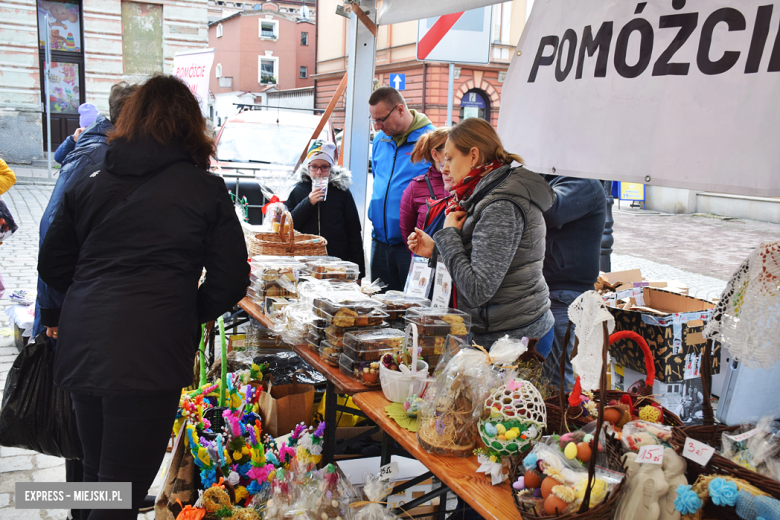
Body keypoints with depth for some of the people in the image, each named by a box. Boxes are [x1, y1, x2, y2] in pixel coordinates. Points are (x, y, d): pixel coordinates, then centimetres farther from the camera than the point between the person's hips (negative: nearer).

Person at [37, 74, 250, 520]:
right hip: (149, 353, -5)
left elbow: (52, 265, 13)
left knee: (97, 473, 24)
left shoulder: (91, 180, 10)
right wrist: (191, 315, 12)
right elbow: (231, 279, -4)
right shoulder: (206, 188, -2)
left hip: (81, 346, 6)